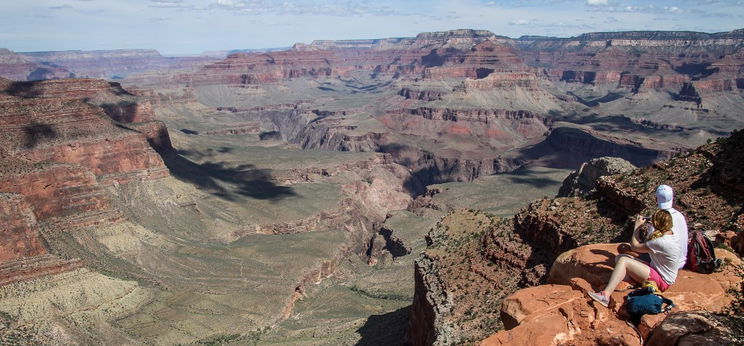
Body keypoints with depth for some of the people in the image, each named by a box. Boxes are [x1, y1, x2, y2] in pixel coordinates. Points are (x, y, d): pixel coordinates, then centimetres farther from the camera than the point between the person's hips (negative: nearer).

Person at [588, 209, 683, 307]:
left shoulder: (661, 242, -28)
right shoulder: (671, 232, 0)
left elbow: (634, 246, -17)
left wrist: (637, 226, -8)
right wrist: (648, 227, 2)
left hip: (662, 281, -10)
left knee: (623, 261, -24)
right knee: (620, 257, 0)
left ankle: (606, 295, -30)